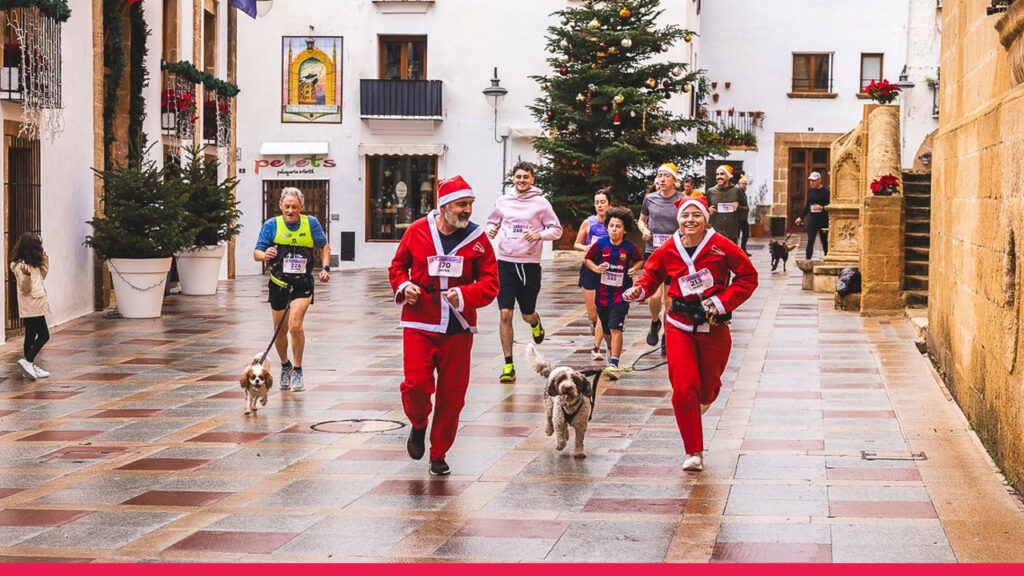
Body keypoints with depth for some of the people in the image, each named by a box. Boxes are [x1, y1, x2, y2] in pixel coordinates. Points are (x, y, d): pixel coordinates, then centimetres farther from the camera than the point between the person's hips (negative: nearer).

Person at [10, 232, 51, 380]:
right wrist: (26, 274, -36)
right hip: (31, 306, -10)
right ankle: (28, 361, -15)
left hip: (35, 305, 10)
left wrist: (45, 261, 17)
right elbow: (24, 287, -17)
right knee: (43, 335, -11)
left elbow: (42, 275, 28)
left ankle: (30, 367, 15)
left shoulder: (33, 264, 13)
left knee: (31, 337, 11)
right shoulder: (20, 265, -15)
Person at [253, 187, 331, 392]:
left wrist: (325, 268, 0)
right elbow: (256, 253, -8)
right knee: (279, 330, 11)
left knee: (295, 325, -19)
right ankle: (285, 365, 37)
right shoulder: (271, 225, -4)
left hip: (302, 285, -2)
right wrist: (265, 255, -31)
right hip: (279, 284, 2)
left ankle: (298, 371, -4)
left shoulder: (311, 223, -2)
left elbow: (324, 246, 14)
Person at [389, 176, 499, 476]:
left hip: (458, 328, 1)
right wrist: (404, 286, -7)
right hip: (419, 324, -1)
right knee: (415, 384, -14)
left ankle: (439, 454, 21)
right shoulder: (417, 231, 0)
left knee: (452, 393, 4)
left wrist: (464, 294, -19)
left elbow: (490, 283, -1)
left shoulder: (477, 238, 1)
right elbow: (397, 266, 14)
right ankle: (418, 426, 20)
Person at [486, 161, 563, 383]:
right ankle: (508, 365, -1)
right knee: (505, 314, -7)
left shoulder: (541, 203, -1)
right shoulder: (503, 202, 7)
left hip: (530, 264, -1)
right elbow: (492, 221, 21)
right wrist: (491, 230, -2)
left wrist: (540, 234, -17)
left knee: (527, 315, 9)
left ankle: (535, 322, 50)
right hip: (505, 262, 1)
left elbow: (557, 230, 2)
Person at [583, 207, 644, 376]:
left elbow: (640, 260, 13)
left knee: (616, 328, -15)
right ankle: (611, 349, 50)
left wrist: (634, 269, -7)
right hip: (602, 293, 3)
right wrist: (595, 268, -11)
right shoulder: (600, 244, -6)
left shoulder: (630, 247, -6)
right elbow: (587, 259, 8)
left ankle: (613, 364, -16)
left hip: (621, 293, -3)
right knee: (606, 330, 18)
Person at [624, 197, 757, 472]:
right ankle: (694, 453, 1)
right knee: (683, 389, -10)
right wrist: (639, 289, -10)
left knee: (708, 384, 14)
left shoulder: (721, 247, -9)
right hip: (680, 325, 1)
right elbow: (652, 274, 12)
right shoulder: (668, 250, -2)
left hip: (713, 325, 0)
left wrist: (722, 302, -10)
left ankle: (704, 398, 57)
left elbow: (748, 277, -1)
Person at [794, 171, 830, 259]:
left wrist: (822, 207, -26)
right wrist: (801, 217, 17)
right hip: (812, 218, 3)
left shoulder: (825, 191, -6)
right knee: (810, 241, -5)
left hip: (823, 219, -3)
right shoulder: (810, 190, 9)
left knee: (824, 241, 7)